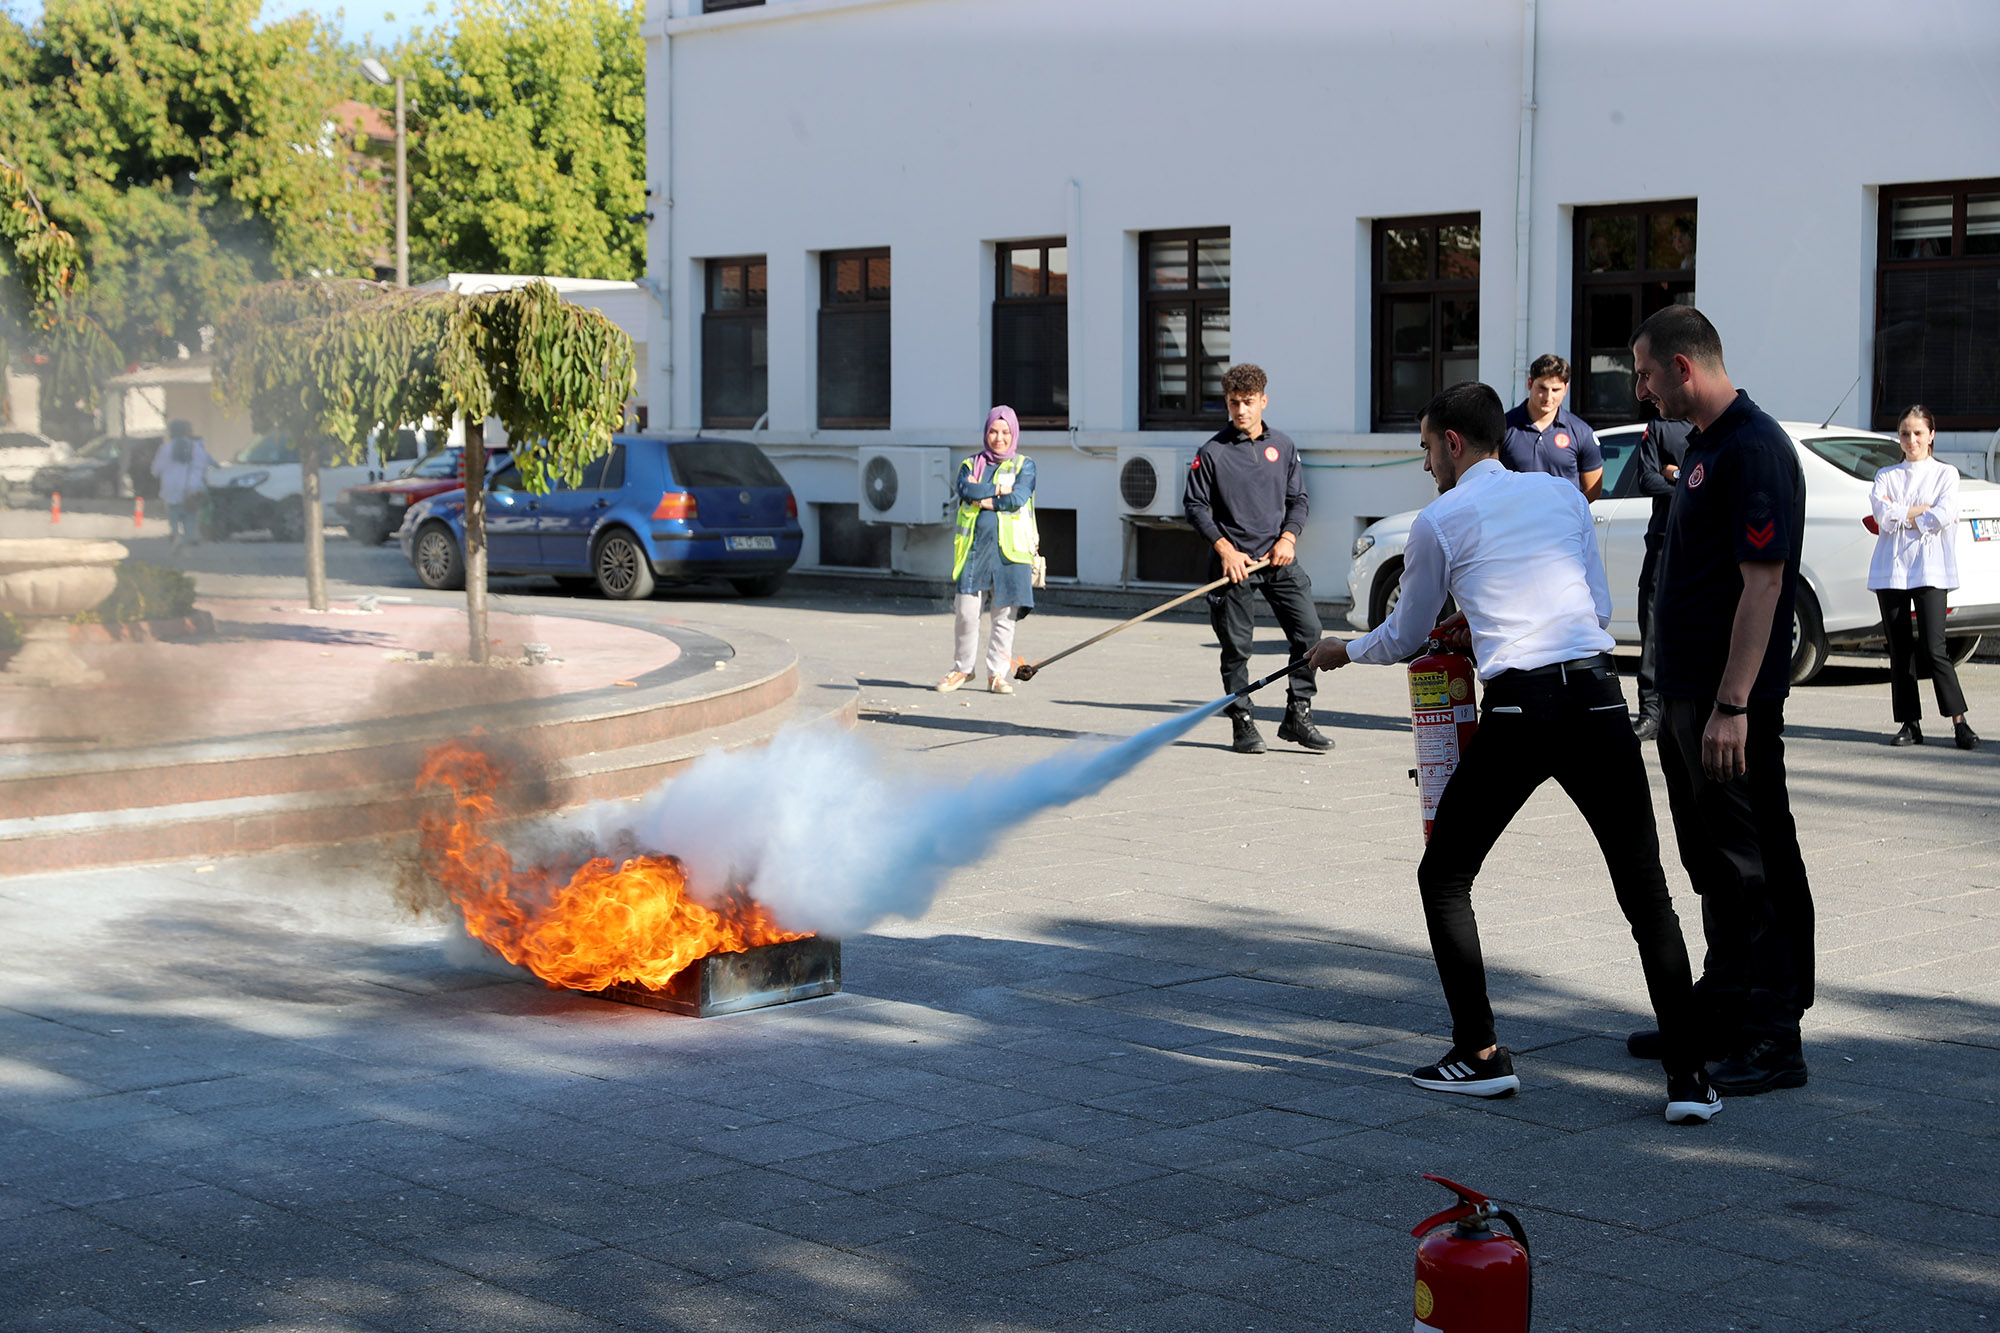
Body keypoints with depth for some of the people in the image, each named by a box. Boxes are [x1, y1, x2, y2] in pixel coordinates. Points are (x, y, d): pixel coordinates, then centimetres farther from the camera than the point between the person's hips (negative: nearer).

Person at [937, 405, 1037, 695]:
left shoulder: (1024, 466, 10)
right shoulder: (970, 465, 16)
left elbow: (1018, 498, -8)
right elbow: (967, 491, -7)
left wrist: (984, 498, -4)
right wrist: (999, 490, -7)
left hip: (1010, 549, -1)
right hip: (975, 545, 1)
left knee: (1004, 616, -1)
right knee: (965, 611, -4)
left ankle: (997, 674, 8)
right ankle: (963, 668, 13)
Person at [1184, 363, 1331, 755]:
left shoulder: (1283, 446, 9)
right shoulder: (1212, 452, -2)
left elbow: (1298, 499, 15)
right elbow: (1196, 506, -1)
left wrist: (1288, 537, -3)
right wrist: (1225, 550, -10)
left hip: (1278, 558, 3)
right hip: (1234, 561, -3)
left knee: (1308, 629, -6)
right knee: (1236, 646, -1)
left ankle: (1298, 715, 3)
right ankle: (1242, 723, 10)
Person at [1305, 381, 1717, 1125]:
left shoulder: (1439, 523, 7)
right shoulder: (1564, 494, 18)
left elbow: (1403, 640, 18)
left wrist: (1343, 651, 38)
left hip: (1518, 710, -3)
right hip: (1598, 696, 3)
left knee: (1444, 878, 15)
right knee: (1646, 895, 5)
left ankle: (1481, 1056, 13)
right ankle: (1687, 1076, -2)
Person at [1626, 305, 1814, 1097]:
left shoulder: (1754, 450, -16)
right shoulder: (1704, 446, 15)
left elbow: (1762, 584, -22)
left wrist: (1731, 706, -25)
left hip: (1731, 703, -10)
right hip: (1687, 696, 10)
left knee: (1755, 870, -4)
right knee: (1715, 868, 16)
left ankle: (1772, 1041, 1)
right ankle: (1720, 1011, 26)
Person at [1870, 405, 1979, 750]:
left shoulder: (1945, 474, 9)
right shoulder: (1887, 475, 15)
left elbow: (1945, 515, -10)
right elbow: (1882, 514, -4)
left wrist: (1899, 514, -5)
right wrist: (1922, 510, -7)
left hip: (1929, 569, -3)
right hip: (1890, 569, 3)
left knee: (1933, 648, -12)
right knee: (1899, 650, 1)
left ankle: (1960, 723, -8)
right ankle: (1910, 724, 7)